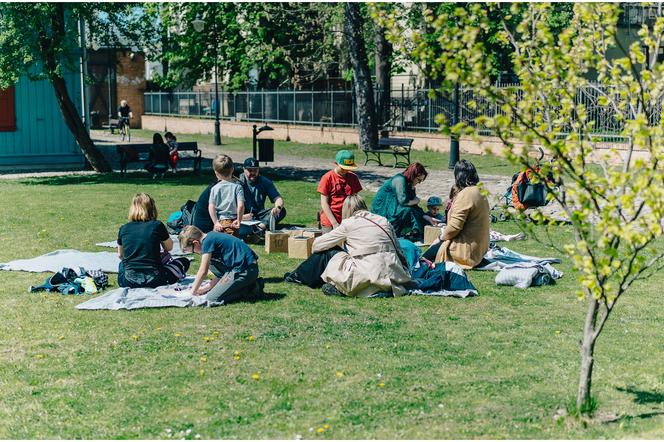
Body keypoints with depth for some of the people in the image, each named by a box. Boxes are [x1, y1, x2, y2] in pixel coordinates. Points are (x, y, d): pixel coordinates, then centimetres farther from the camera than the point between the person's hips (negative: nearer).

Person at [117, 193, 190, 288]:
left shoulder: (123, 229, 2)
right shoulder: (157, 226, -7)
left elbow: (120, 255, 19)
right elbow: (169, 247, 10)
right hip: (153, 280, -3)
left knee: (122, 264, 39)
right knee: (184, 262, 17)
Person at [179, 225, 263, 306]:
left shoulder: (207, 241, -8)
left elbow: (203, 272, -8)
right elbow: (221, 273, 22)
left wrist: (193, 291, 6)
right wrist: (205, 288, 19)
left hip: (244, 271, -10)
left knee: (212, 299, -8)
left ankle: (251, 288, -2)